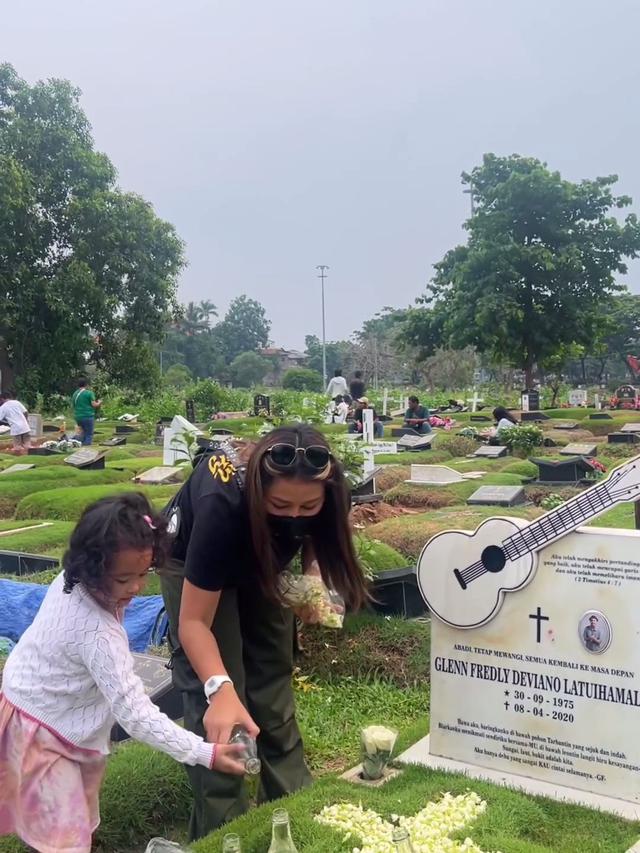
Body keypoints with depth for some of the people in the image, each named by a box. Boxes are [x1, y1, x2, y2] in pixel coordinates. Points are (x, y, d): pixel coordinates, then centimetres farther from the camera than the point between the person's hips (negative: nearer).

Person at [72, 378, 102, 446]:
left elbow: (74, 406, 18)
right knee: (89, 435, 0)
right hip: (88, 416, -7)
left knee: (83, 432, 21)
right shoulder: (89, 393, -8)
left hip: (78, 417, 7)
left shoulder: (75, 394, 12)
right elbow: (94, 405, -13)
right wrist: (99, 403, 7)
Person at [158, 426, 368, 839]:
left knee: (273, 676, 7)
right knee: (212, 700, -11)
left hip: (262, 559, 4)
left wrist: (311, 580, -19)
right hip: (194, 562, -4)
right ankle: (222, 827, 3)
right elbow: (194, 622, -37)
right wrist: (220, 688, -50)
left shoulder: (325, 495, -31)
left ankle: (293, 798, 23)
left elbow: (317, 535, -3)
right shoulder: (222, 504, -44)